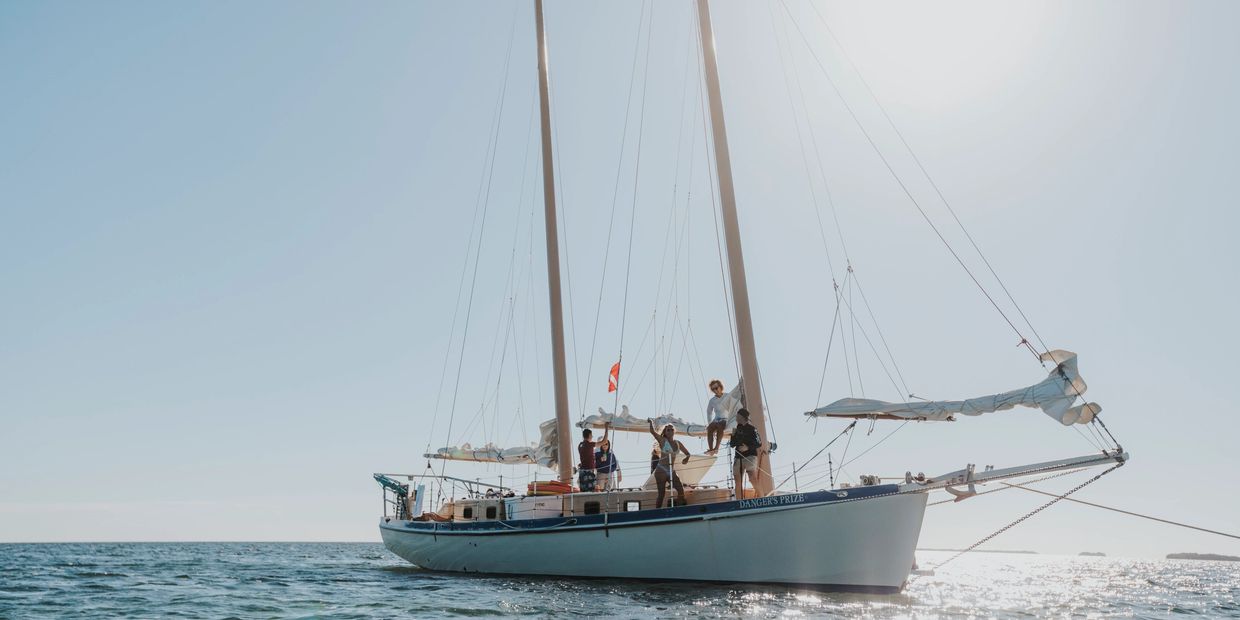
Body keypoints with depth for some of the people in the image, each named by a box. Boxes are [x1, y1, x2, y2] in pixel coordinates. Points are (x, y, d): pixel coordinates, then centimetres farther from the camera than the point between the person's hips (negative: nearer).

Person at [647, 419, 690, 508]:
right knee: (662, 494, -6)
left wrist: (686, 458, -2)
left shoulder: (678, 443, 10)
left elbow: (687, 453, 17)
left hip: (672, 471, 5)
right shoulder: (662, 441, -4)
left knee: (681, 490, -7)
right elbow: (652, 432, -17)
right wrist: (651, 423, -25)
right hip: (661, 470, -5)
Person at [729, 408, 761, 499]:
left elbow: (759, 443, -6)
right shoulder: (737, 429, 16)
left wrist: (748, 447, -18)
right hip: (738, 457, 6)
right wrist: (733, 435, 0)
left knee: (752, 478, -20)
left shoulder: (752, 429, 0)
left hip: (750, 456, -6)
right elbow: (732, 445, 16)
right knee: (738, 481, 3)